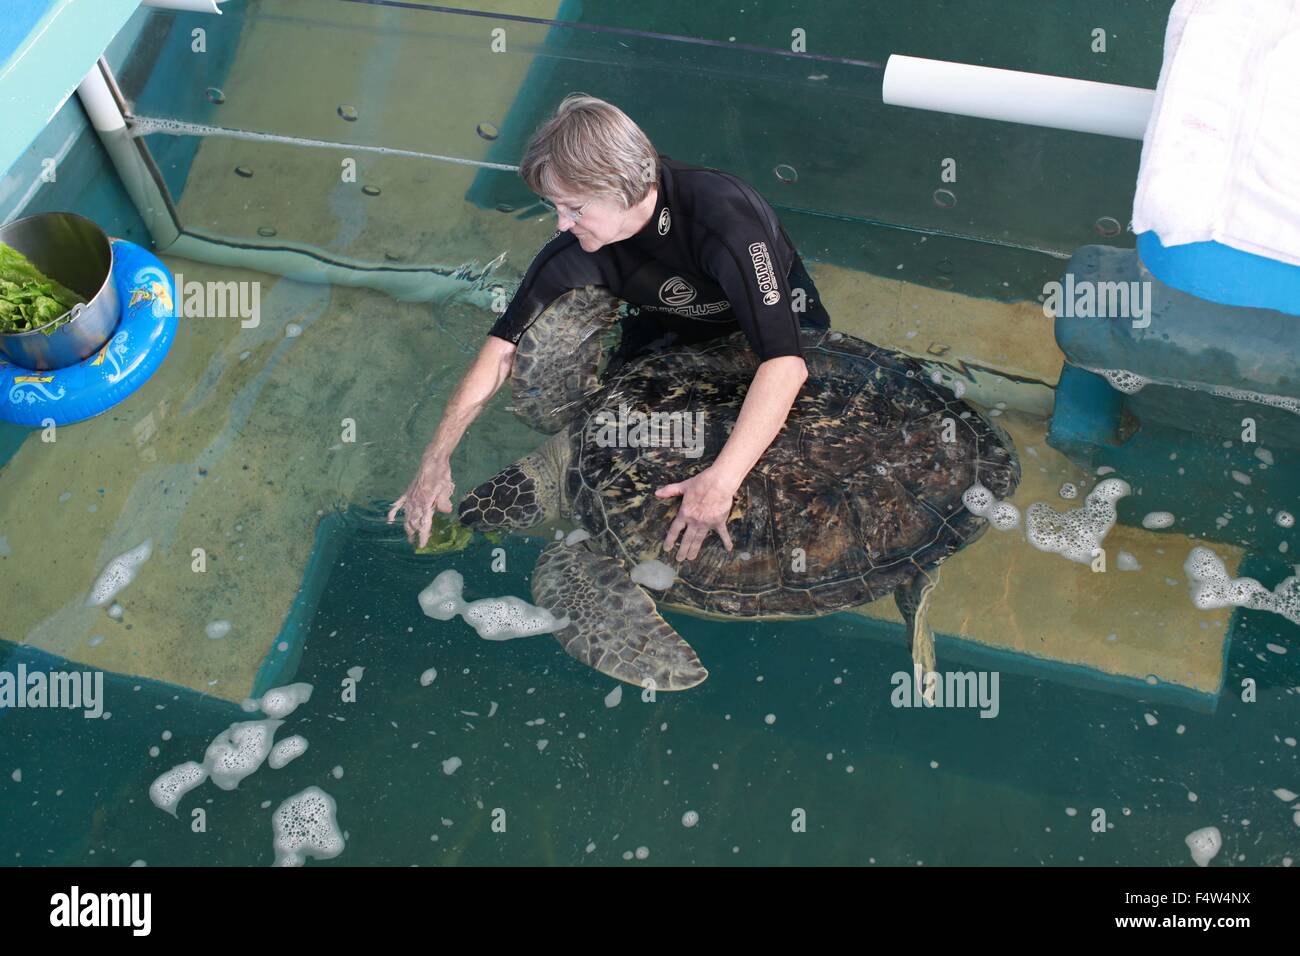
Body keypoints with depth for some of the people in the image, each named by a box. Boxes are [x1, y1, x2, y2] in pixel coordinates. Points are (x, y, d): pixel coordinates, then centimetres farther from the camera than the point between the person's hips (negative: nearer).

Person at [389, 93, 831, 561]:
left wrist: (721, 480, -61)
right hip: (670, 322, 3)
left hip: (769, 308, -3)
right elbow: (506, 343, -22)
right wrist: (436, 456, -30)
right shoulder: (577, 240, -28)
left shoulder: (722, 215, -43)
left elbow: (784, 360, -50)